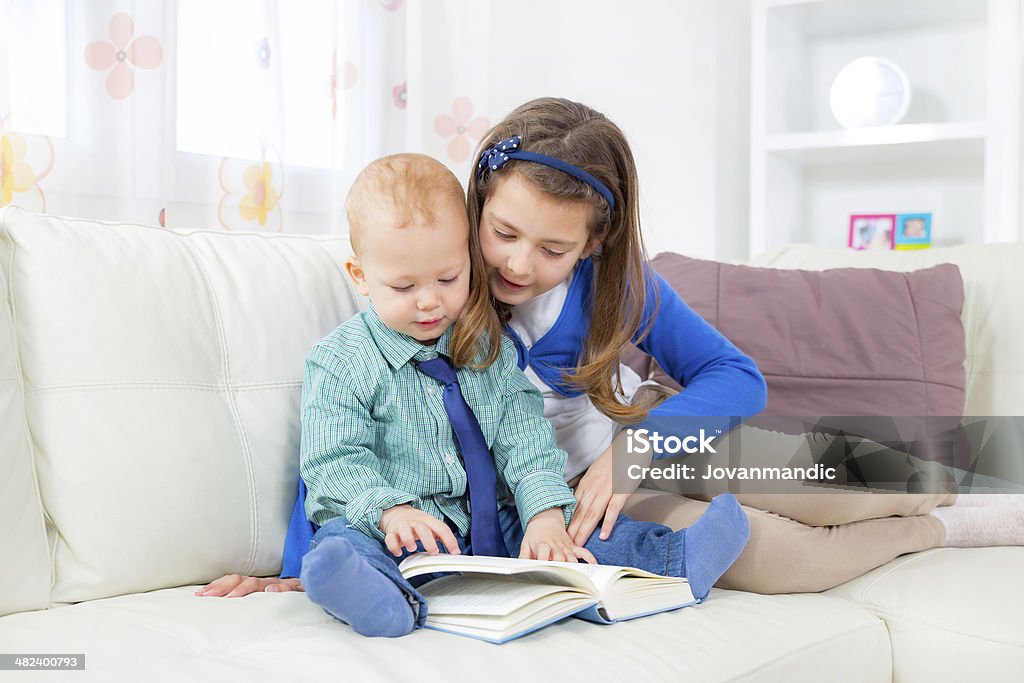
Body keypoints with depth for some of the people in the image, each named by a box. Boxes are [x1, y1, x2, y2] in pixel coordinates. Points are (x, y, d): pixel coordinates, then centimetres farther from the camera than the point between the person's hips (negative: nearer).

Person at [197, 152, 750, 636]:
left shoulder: (489, 348, 10)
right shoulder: (340, 362, -3)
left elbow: (524, 438, 4)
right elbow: (335, 463, -9)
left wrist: (546, 515, -14)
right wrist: (390, 510, -30)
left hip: (492, 527, 6)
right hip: (393, 538, -5)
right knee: (342, 545, -37)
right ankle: (390, 601, -64)